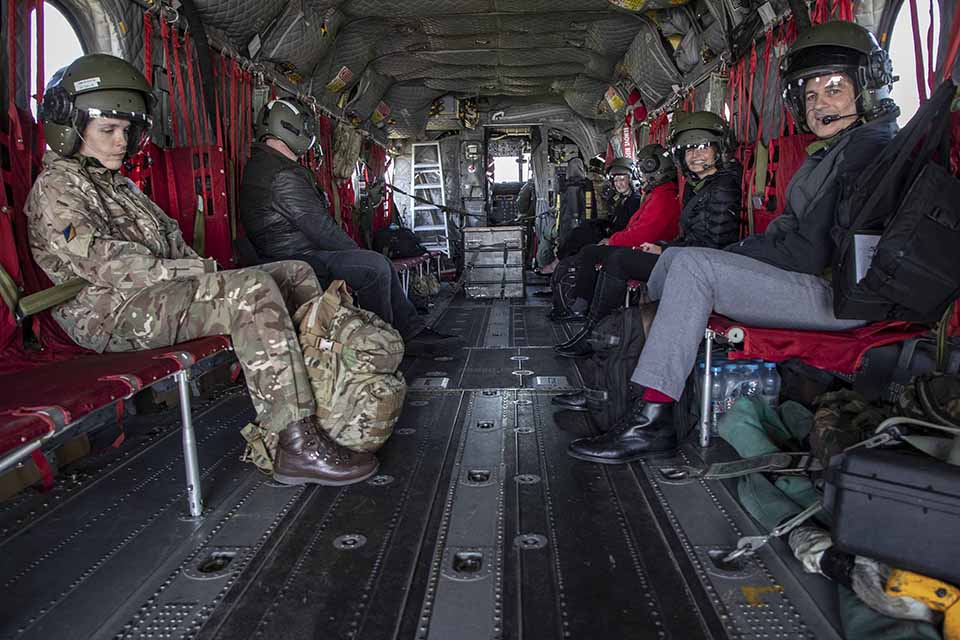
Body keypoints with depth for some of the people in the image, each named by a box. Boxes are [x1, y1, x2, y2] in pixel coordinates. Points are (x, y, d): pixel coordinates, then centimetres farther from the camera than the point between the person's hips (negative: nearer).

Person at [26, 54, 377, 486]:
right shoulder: (55, 187, -3)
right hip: (113, 313, -9)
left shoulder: (119, 185, 27)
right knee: (252, 290, -34)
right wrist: (199, 272, -21)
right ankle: (297, 443, -38)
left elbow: (169, 241, 23)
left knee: (295, 273, 1)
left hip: (161, 292, 9)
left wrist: (197, 268, 1)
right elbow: (104, 262, -17)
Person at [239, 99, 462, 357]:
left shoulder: (261, 164, 18)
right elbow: (319, 226, -21)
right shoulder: (284, 176, -19)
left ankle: (414, 333, 7)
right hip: (298, 260, -11)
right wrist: (356, 250, -6)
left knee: (382, 265, 9)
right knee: (375, 266, -19)